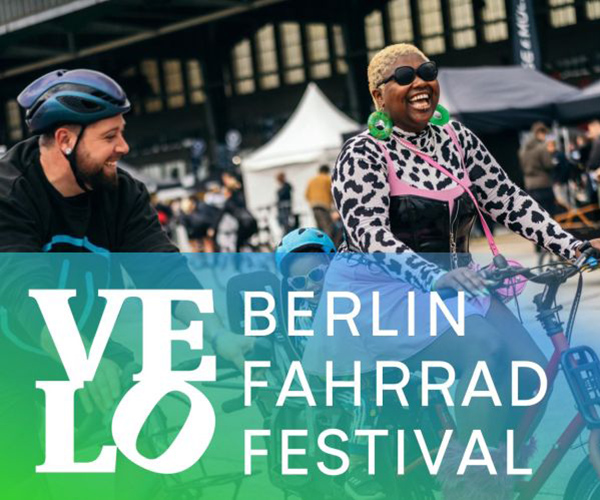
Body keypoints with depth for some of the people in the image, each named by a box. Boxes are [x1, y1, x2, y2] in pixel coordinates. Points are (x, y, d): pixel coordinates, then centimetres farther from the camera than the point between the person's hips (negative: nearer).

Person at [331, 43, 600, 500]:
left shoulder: (459, 140, 8)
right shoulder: (364, 153, -10)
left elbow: (508, 200, 5)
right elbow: (370, 235, -23)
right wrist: (433, 277, -39)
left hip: (452, 285, 6)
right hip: (387, 290, -6)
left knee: (530, 370, -14)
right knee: (480, 348, -32)